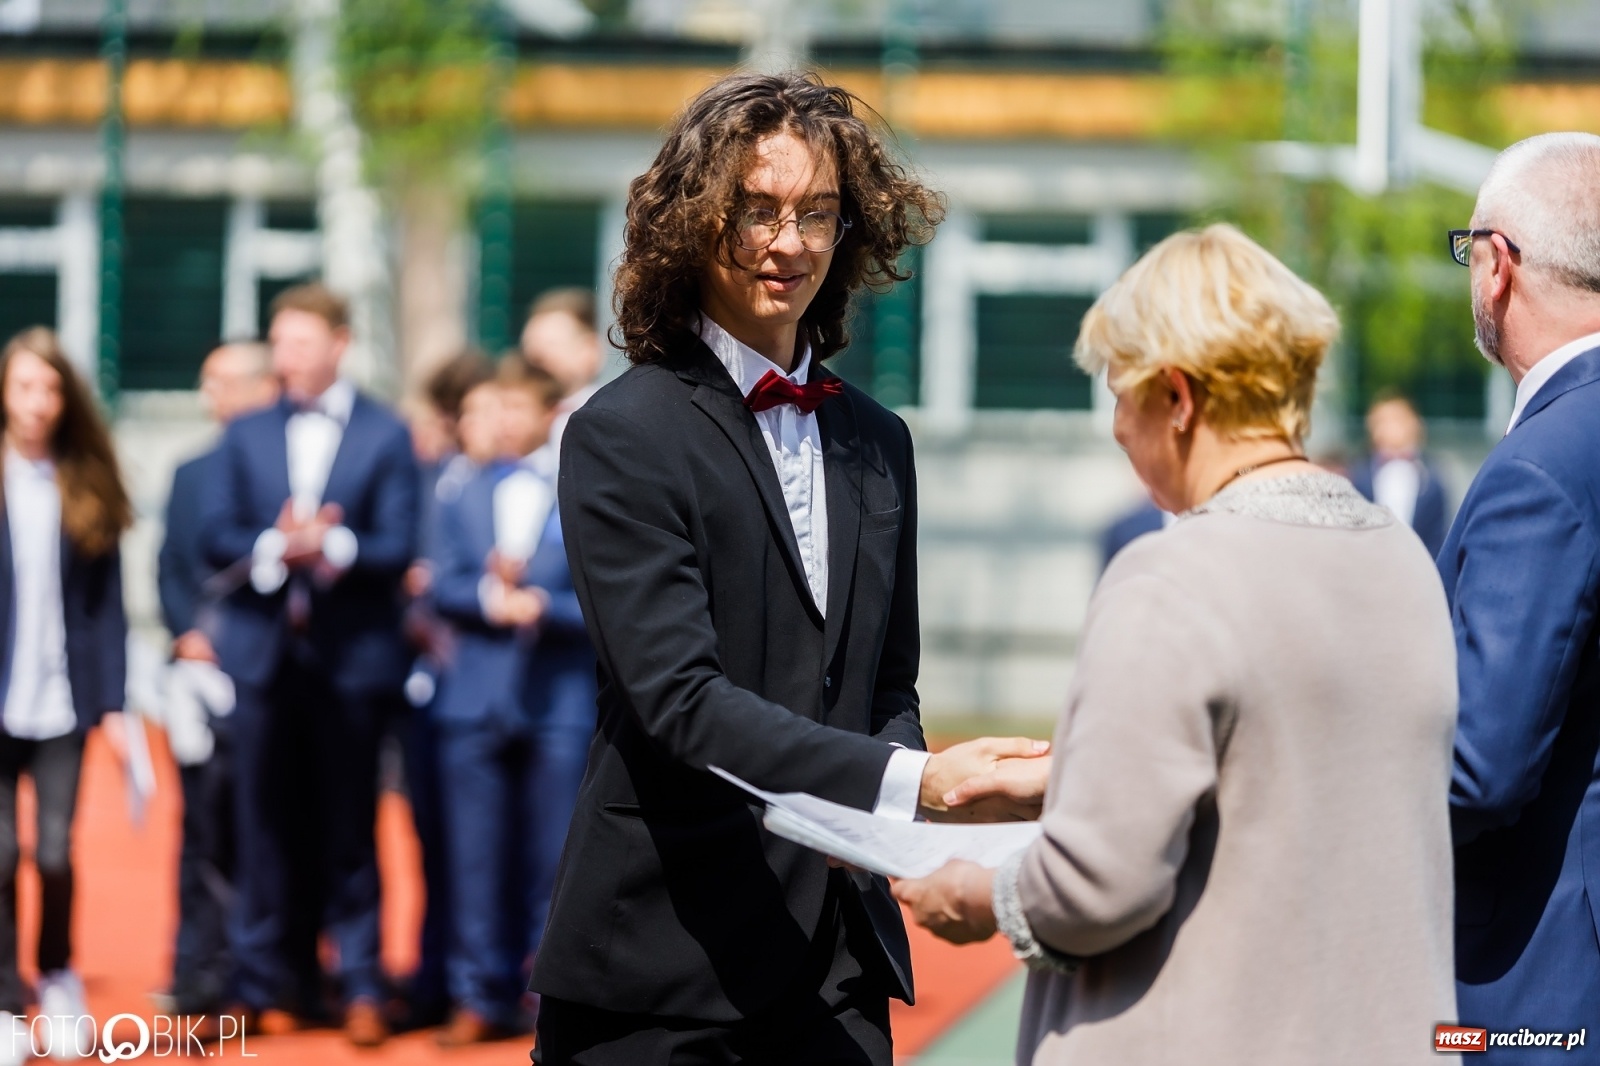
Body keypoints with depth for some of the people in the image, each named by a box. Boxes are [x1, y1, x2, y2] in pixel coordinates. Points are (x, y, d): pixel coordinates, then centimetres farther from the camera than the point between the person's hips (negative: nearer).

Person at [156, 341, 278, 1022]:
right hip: (206, 672, 3)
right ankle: (201, 971, 4)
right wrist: (188, 635, 0)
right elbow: (170, 569, 15)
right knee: (206, 824, 0)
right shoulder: (192, 474, 18)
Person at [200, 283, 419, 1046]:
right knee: (270, 825, 5)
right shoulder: (247, 436, 12)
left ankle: (361, 988, 4)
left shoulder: (385, 436, 3)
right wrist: (277, 548, -16)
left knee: (349, 826, 1)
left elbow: (397, 549, -5)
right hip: (264, 650, 3)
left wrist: (331, 547, -22)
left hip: (350, 657, -2)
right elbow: (216, 537, 2)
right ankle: (273, 985, 11)